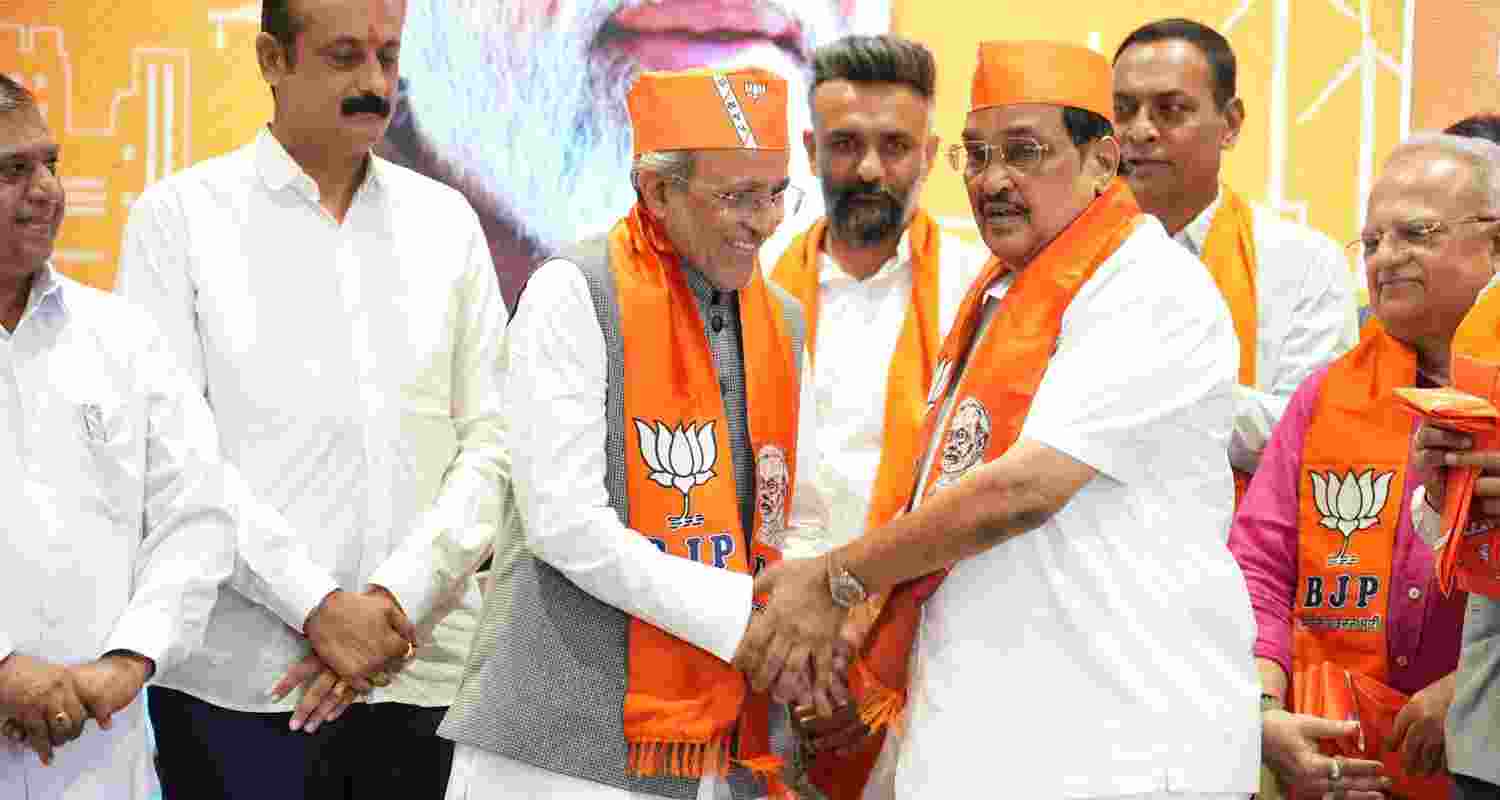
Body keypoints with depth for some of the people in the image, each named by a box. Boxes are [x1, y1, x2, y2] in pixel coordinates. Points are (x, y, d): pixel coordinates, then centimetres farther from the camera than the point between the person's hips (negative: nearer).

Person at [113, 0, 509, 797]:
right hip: (240, 682, -3)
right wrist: (317, 605, -13)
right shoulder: (178, 215, 1)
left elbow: (491, 440, 5)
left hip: (426, 667, 3)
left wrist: (397, 598, -9)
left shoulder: (446, 219, 10)